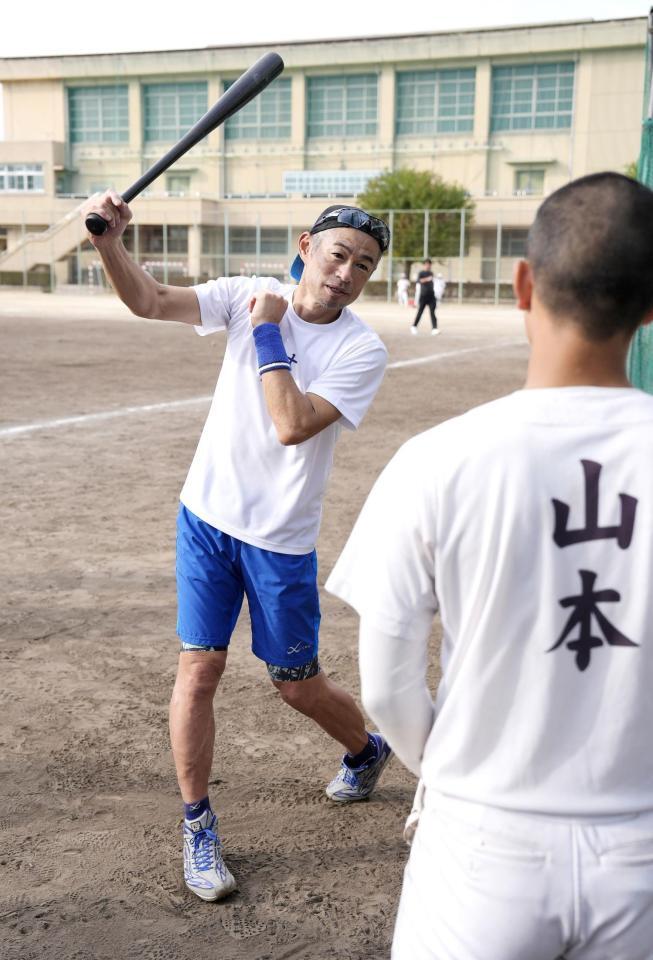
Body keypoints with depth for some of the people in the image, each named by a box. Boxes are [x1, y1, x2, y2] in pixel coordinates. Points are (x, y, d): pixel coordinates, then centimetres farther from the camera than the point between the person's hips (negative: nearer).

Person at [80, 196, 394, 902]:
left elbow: (293, 426, -25)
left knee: (296, 684, 9)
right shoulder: (249, 296, -3)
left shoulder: (361, 350, -12)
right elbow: (149, 301, -14)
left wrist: (268, 335, -20)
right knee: (200, 667, 0)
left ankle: (365, 750, 43)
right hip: (207, 515, 2)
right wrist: (108, 237, -30)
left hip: (282, 539, -2)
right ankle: (197, 827, 19)